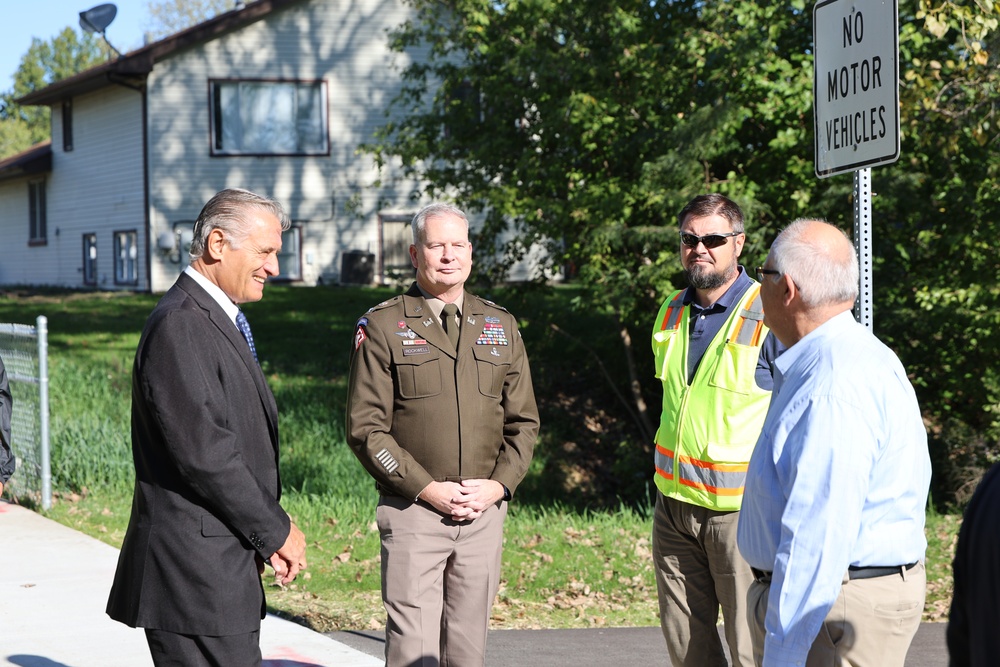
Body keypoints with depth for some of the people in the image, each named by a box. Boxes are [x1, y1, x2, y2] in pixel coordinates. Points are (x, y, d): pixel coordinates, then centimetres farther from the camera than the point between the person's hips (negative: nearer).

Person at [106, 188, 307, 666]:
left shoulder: (218, 320, 17)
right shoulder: (179, 326, -16)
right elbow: (204, 454, -20)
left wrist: (267, 534, 11)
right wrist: (276, 531, -11)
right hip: (197, 573, -10)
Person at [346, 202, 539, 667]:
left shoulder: (500, 326, 12)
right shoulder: (383, 326, -1)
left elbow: (523, 420, 14)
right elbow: (365, 427, -5)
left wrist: (500, 484, -3)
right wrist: (427, 488, -12)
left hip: (485, 511, 4)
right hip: (413, 511, -4)